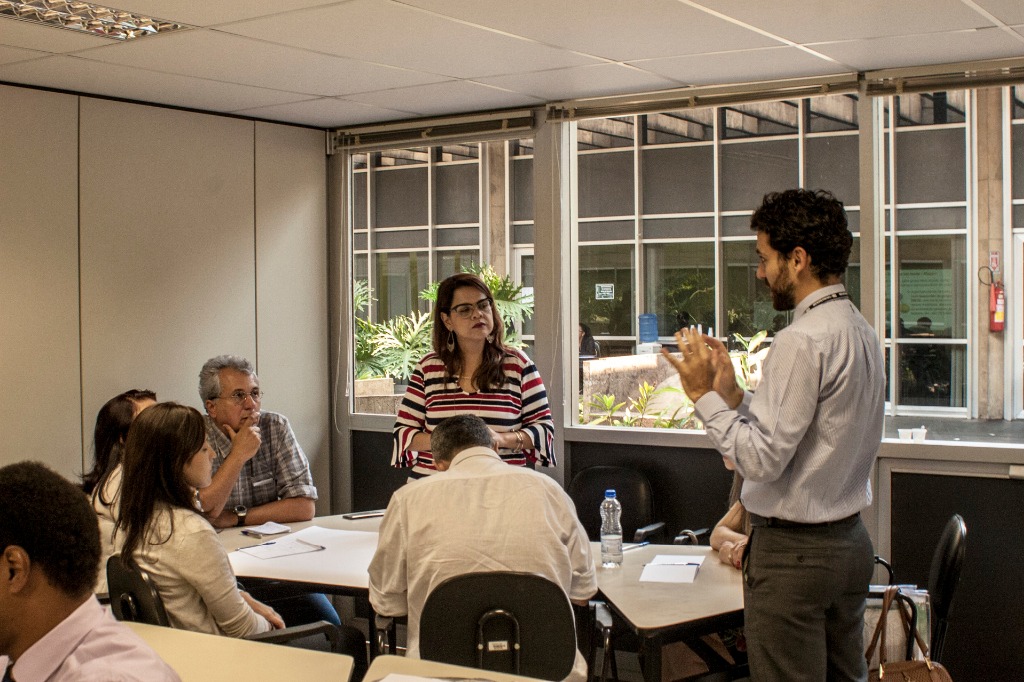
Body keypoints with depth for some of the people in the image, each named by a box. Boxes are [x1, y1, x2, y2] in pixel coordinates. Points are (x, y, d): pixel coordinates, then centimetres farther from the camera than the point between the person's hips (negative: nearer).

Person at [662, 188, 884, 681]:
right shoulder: (860, 331, 9)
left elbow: (761, 459, -22)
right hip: (850, 541, 10)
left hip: (793, 552, -10)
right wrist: (731, 393, 6)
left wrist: (703, 395, -14)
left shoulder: (802, 341, -21)